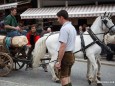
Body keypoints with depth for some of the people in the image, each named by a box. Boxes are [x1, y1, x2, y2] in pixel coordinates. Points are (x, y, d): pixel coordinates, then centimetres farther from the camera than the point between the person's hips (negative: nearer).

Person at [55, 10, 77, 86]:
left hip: (65, 55, -10)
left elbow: (63, 46, -24)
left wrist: (59, 61, -23)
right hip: (71, 55, 10)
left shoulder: (64, 28, -17)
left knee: (64, 78, -3)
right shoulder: (72, 27, 13)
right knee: (67, 77, 17)